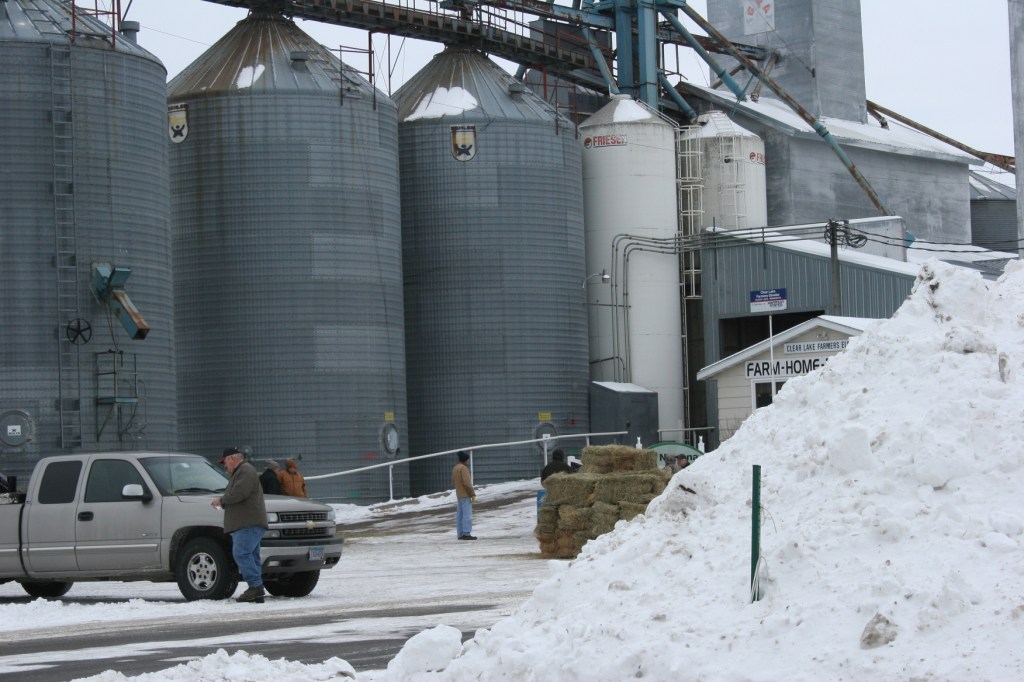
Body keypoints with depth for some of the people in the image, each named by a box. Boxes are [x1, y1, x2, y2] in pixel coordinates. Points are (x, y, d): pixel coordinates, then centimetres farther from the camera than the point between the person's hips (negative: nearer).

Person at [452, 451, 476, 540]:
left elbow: (453, 483, 18)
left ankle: (460, 534, 7)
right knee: (467, 515, -10)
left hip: (459, 495, 9)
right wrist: (473, 494, -16)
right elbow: (467, 483, -20)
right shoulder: (464, 468, -14)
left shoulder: (455, 468, 13)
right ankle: (466, 534, -15)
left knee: (460, 515, 7)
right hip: (465, 495, -9)